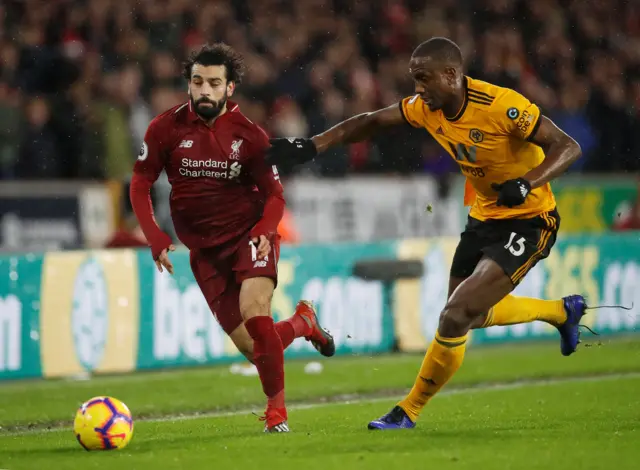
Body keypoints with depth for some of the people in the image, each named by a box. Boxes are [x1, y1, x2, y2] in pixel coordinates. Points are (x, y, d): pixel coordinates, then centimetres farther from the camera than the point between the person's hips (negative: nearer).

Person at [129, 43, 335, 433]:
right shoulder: (167, 129, -4)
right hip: (204, 248, 2)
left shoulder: (249, 135, -7)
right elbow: (140, 184, 4)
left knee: (255, 314, -28)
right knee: (251, 346, -3)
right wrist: (155, 236, -9)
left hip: (249, 235, -2)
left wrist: (264, 230, -21)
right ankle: (302, 323, 31)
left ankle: (277, 411, -15)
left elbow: (275, 195, -1)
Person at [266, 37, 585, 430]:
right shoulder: (425, 108, -6)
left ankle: (410, 412, 1)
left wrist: (525, 184, -39)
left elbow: (568, 147, -24)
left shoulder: (502, 106, -26)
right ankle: (564, 311, 43)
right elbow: (372, 122, 6)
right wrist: (312, 146, -5)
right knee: (470, 315, 19)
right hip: (485, 217, 8)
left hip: (528, 220, -8)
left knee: (457, 317, -17)